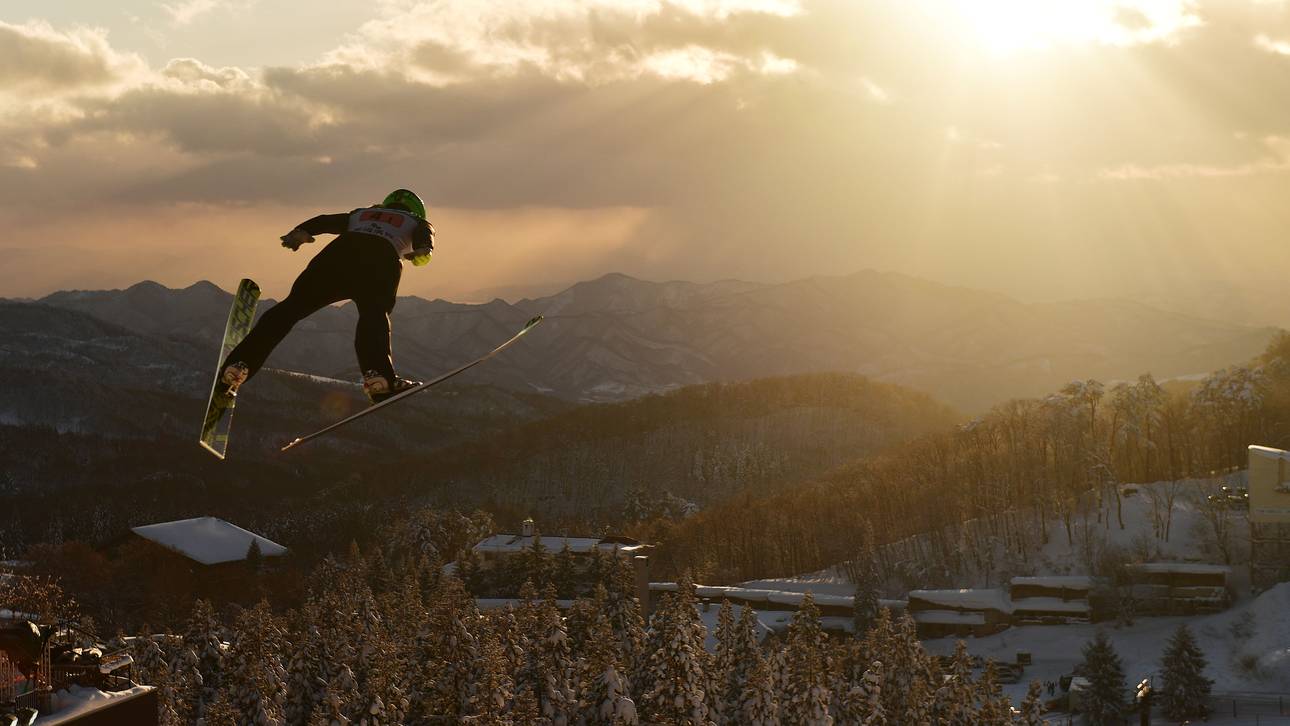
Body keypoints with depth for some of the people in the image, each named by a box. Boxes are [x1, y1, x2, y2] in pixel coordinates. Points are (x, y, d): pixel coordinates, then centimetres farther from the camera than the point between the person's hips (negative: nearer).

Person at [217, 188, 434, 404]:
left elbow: (326, 221, 24)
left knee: (291, 308, 2)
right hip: (382, 260, -2)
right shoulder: (418, 223, 36)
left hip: (340, 251, 2)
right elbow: (425, 237, 11)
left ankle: (237, 365, -6)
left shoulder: (361, 214, 42)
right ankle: (379, 375, -38)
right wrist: (421, 252, -6)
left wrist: (300, 233, 11)